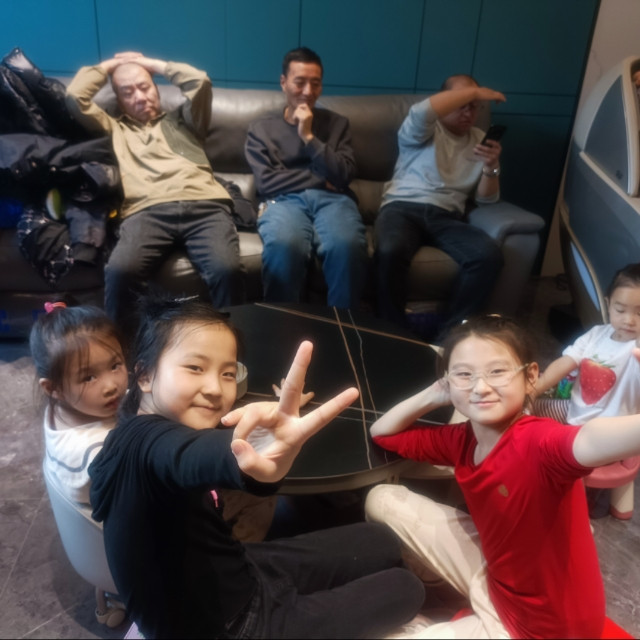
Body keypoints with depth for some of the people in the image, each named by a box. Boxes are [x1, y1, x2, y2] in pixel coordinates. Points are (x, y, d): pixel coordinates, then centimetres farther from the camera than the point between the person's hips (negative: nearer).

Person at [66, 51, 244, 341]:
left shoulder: (181, 120, 36)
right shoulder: (115, 128, 36)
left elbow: (200, 82, 19)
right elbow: (75, 96, 24)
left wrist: (152, 63, 32)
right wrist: (109, 65, 37)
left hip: (204, 206, 0)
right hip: (147, 213, 0)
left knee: (227, 270, -33)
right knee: (119, 272, -33)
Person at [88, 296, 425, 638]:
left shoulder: (162, 429, -2)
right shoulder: (140, 440, -33)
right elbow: (192, 456, -56)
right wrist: (239, 455, -74)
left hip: (235, 575, 8)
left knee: (380, 543, 16)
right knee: (405, 588, 4)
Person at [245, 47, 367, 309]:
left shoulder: (337, 123, 22)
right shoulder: (260, 129, 18)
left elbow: (344, 175, 6)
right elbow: (266, 182, 3)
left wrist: (309, 137, 0)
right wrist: (320, 177, 2)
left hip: (332, 199, 1)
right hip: (285, 200, -1)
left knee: (347, 244, -36)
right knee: (283, 245, -39)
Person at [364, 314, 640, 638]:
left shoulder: (539, 440, -32)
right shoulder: (461, 440, -10)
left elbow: (590, 442, -58)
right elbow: (382, 433, 4)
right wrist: (434, 394, -10)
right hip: (493, 573, 6)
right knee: (383, 500, 4)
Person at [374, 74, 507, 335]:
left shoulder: (480, 139, 20)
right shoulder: (424, 131, 9)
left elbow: (485, 198, 14)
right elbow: (421, 112, -19)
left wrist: (491, 167, -6)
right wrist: (474, 91, -10)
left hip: (447, 217, 4)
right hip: (403, 208, -3)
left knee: (489, 256, -26)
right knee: (390, 252, -37)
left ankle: (449, 330, -14)